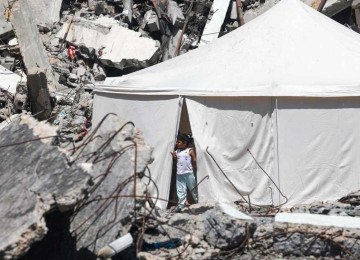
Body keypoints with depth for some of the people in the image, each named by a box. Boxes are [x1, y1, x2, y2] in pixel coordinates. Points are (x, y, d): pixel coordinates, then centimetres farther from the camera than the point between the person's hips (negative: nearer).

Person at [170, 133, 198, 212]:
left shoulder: (190, 151, -4)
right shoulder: (177, 152, 11)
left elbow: (195, 160, -3)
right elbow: (176, 161, 14)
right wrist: (174, 157, -3)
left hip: (188, 173, -4)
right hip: (179, 174, 4)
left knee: (193, 188, 6)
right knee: (180, 190, 4)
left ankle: (198, 201, 19)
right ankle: (181, 204, 10)